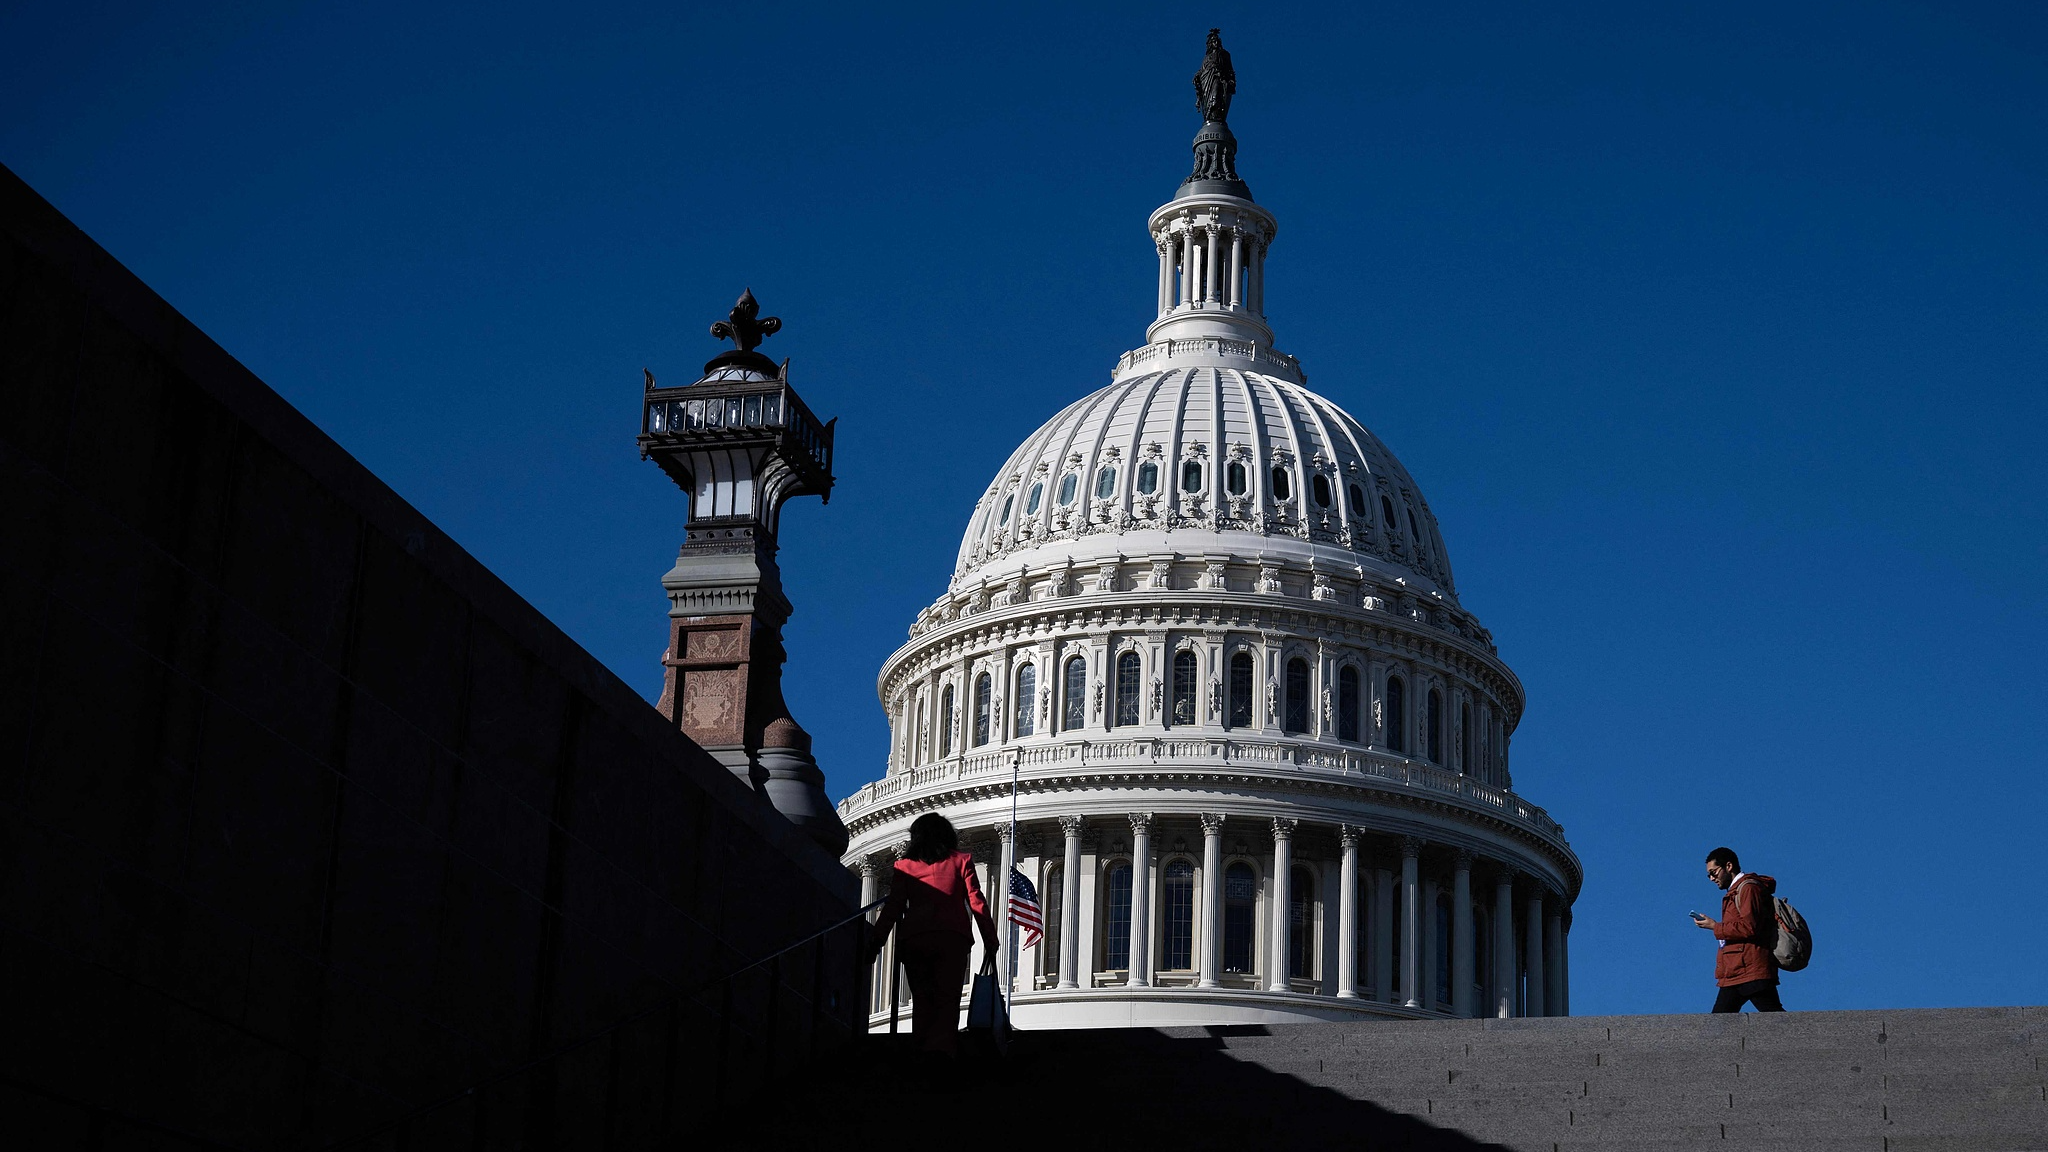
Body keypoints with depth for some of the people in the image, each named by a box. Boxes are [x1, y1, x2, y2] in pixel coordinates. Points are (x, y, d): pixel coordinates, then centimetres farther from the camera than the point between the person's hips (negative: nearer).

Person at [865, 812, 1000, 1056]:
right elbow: (976, 902, 6)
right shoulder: (960, 861, 13)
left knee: (922, 1001, 6)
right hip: (951, 938, -1)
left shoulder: (905, 865, 15)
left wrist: (876, 941, 4)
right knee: (947, 1000, -7)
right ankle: (941, 1052, -29)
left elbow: (893, 907, 6)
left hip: (914, 939, 1)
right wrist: (990, 940, 8)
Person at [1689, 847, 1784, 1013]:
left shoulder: (1748, 887, -5)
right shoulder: (1735, 891, 26)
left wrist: (1715, 927, -10)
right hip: (1734, 974, 10)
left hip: (1751, 969, -10)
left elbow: (1749, 927, -17)